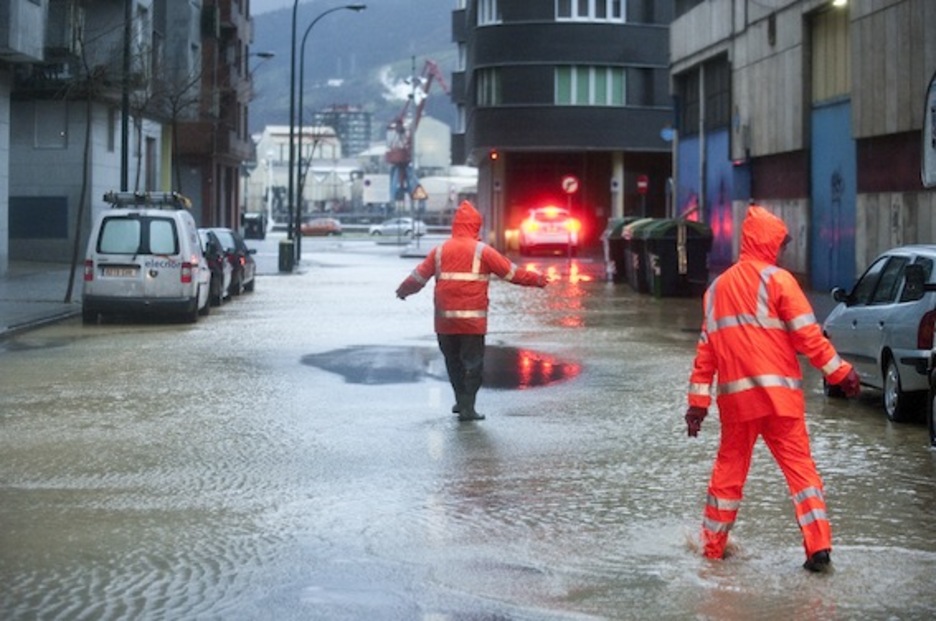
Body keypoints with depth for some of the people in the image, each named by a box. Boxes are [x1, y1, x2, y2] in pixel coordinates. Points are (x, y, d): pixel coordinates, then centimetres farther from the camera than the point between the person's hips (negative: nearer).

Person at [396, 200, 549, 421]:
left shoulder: (440, 250, 5)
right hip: (473, 320, -4)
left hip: (445, 319, 4)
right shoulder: (482, 251, -6)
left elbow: (419, 275, 11)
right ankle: (467, 407, -4)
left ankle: (461, 401, 25)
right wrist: (536, 280, 9)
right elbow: (511, 272, -3)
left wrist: (403, 290, 30)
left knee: (453, 361, 17)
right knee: (473, 362, 1)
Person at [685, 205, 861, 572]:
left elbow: (705, 350, 13)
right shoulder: (777, 280, -4)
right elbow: (808, 335, -9)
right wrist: (841, 373, -1)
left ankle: (713, 547, 20)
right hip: (778, 394, -4)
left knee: (729, 469, 14)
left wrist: (698, 401, 14)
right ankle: (819, 548, -8)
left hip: (735, 397, 4)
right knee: (799, 465, -1)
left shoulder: (718, 287, 13)